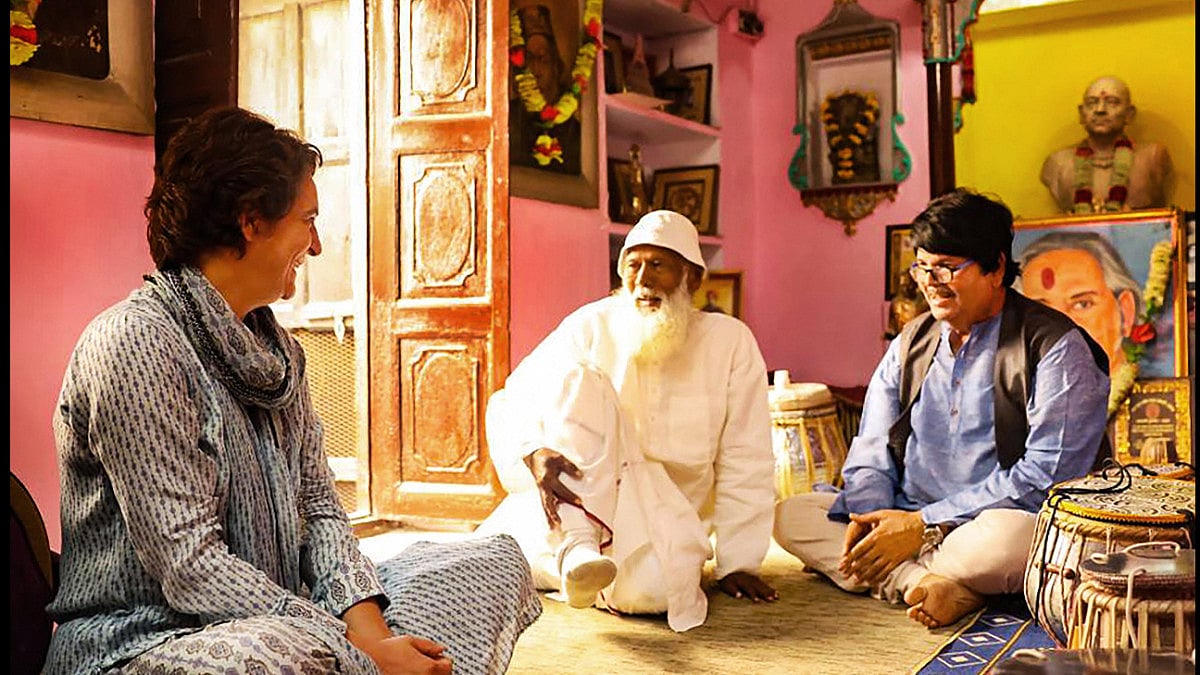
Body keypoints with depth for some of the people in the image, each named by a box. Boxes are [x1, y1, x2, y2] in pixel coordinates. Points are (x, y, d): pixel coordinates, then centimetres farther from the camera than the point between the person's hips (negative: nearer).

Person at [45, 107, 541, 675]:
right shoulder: (133, 342, -15)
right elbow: (189, 566, -21)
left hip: (271, 612, 9)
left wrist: (365, 623, -11)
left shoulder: (278, 349, 12)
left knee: (496, 561, 1)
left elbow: (318, 507, 8)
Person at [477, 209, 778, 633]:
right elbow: (511, 403, -8)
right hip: (587, 499, 1)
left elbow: (745, 462, -4)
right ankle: (577, 547, -34)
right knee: (578, 379, -26)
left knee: (650, 589, -37)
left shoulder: (729, 340, -3)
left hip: (667, 514, -1)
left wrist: (737, 563, -6)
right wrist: (535, 454, -30)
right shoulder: (592, 326, -1)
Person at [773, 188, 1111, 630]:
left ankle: (894, 579, -17)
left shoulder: (1055, 346, -6)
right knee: (789, 515, -12)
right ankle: (925, 584, -27)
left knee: (1011, 535, -40)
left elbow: (1048, 474, -16)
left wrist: (924, 524, -19)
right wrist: (868, 515, -11)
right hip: (903, 521, 6)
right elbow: (871, 450, 13)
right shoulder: (911, 343, 13)